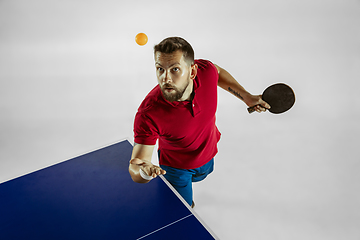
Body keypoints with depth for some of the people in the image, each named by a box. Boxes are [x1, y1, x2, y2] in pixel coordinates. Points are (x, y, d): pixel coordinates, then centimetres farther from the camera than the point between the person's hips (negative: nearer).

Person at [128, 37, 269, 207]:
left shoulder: (206, 70, -32)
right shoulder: (148, 115, -43)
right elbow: (135, 167, -38)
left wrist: (246, 97, -4)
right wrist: (143, 172, -61)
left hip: (207, 156, 5)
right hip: (175, 167, -4)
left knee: (199, 176, 36)